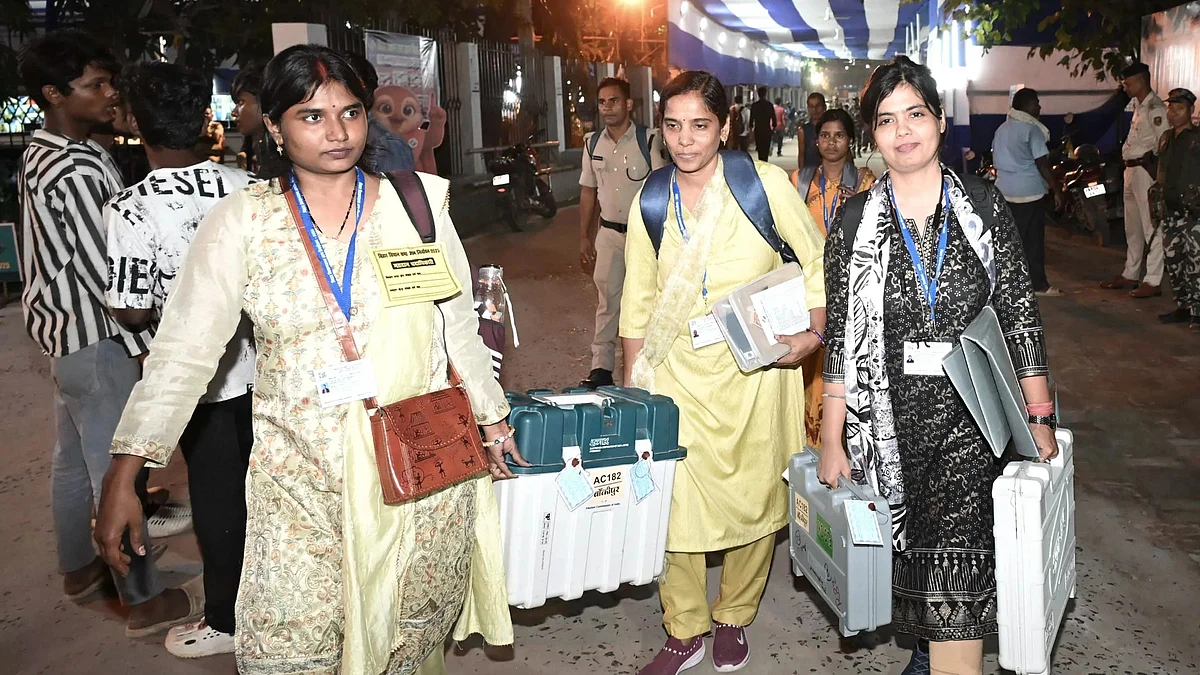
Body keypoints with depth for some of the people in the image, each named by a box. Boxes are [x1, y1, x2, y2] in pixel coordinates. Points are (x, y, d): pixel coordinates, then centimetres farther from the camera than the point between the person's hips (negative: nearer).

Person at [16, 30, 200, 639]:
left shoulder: (40, 156, 7)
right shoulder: (79, 170, -24)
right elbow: (111, 280, -25)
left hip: (61, 329, 10)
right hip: (96, 339, -10)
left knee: (73, 457, 21)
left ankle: (78, 568, 38)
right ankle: (145, 601, 10)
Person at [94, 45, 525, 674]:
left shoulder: (417, 203, 0)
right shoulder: (240, 222, -3)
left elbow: (458, 323, 8)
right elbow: (182, 351, -5)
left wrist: (491, 419, 14)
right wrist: (124, 475, -9)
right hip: (300, 480, -1)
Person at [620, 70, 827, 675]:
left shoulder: (765, 183, -7)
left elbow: (817, 264, 1)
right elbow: (639, 303, 9)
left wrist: (812, 334, -13)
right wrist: (632, 391, 10)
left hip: (755, 369, -2)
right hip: (677, 370, 2)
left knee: (754, 498, 8)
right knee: (671, 501, 1)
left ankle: (733, 618, 33)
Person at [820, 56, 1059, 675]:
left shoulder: (984, 207, 1)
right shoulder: (855, 221, 1)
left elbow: (1020, 315, 3)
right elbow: (839, 336, 2)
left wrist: (1039, 416, 0)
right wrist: (831, 438, 0)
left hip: (969, 416, -1)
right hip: (887, 419, 1)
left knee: (956, 568, -12)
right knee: (907, 549, 12)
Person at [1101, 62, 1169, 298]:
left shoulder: (1155, 108, -14)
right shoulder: (1138, 106, 17)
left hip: (1146, 170, -10)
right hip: (1131, 170, 10)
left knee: (1151, 227, -7)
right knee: (1133, 228, 16)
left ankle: (1153, 281, -5)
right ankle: (1130, 275, 26)